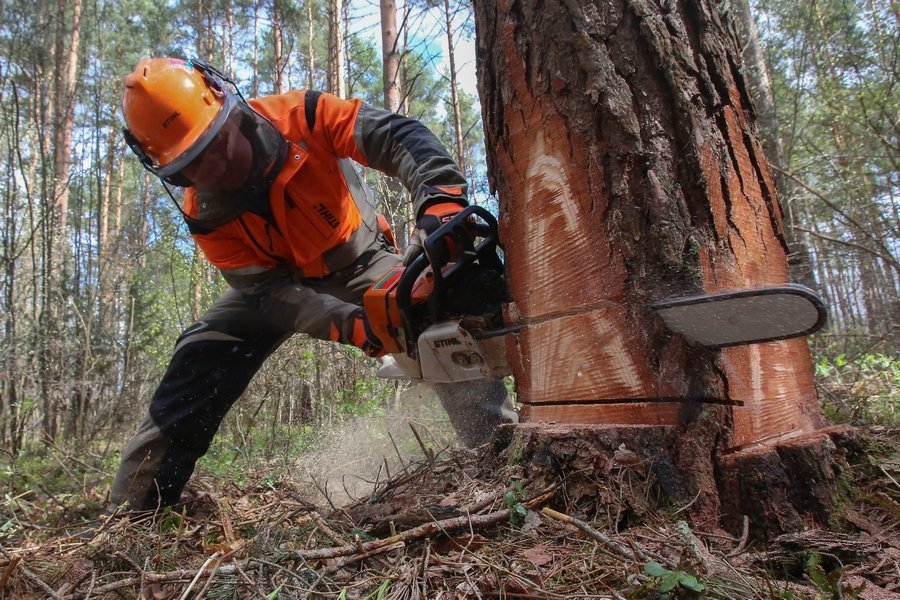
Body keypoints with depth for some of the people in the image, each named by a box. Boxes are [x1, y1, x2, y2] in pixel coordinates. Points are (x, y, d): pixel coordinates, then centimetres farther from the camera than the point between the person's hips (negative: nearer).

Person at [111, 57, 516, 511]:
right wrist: (346, 324, -41)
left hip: (361, 262, -1)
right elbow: (269, 292, -24)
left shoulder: (300, 117, -27)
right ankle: (134, 501, 4)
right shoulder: (206, 216, -20)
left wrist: (440, 199, -53)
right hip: (280, 281, 2)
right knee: (199, 360, -10)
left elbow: (400, 138, -33)